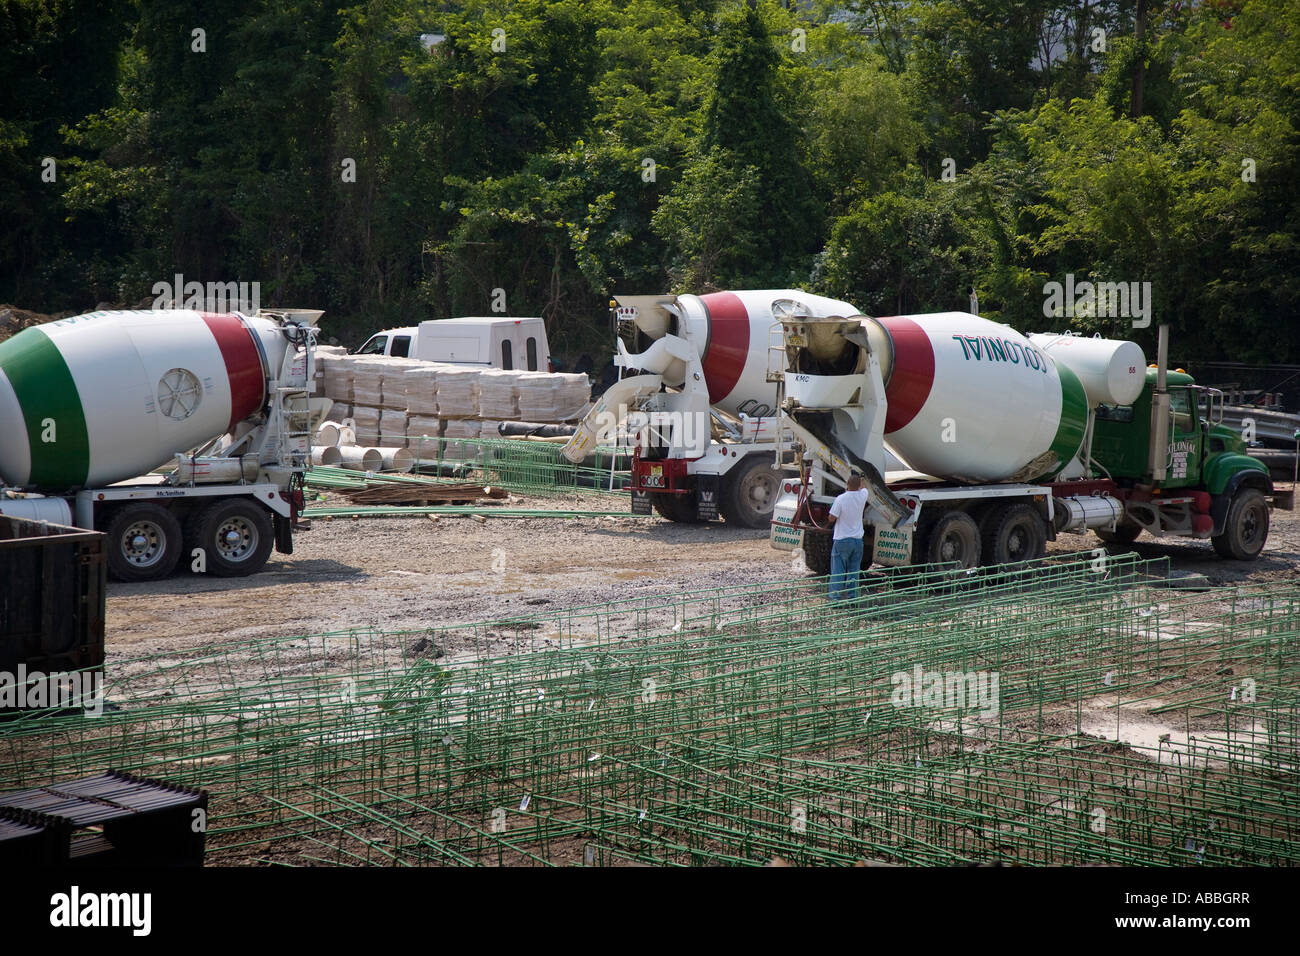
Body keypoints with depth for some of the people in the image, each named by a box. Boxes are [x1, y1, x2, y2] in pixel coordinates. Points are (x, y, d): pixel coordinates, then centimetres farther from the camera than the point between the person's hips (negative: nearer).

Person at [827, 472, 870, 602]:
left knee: (837, 571, 2)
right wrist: (859, 478, 40)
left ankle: (835, 598, 1)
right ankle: (852, 597, 12)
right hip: (857, 539, 4)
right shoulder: (862, 496, -4)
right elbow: (863, 488, 22)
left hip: (842, 540, -4)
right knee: (854, 571, 11)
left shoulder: (840, 499, -17)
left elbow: (832, 518, -12)